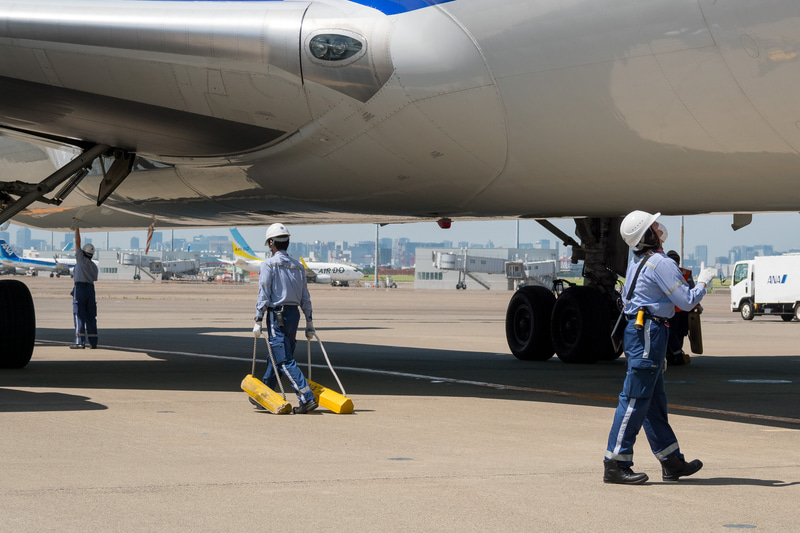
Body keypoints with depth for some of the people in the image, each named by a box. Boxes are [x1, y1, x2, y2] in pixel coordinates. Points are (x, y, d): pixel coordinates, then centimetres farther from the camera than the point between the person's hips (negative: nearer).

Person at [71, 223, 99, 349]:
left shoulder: (81, 259, -1)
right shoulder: (94, 266, 16)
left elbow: (77, 242, 3)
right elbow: (94, 280, 14)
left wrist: (77, 228, 11)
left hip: (80, 287, -6)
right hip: (91, 289, 6)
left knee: (79, 315, -7)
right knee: (91, 317, 6)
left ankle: (80, 342, -12)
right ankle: (93, 342, 4)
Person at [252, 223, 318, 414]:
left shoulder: (269, 264, -7)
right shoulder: (298, 266, 12)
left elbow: (264, 295, -12)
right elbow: (305, 298, 12)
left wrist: (258, 321, -10)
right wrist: (309, 323, 15)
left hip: (277, 315, -7)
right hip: (294, 314, 7)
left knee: (286, 361, -10)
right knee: (275, 357, 18)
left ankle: (307, 398, -21)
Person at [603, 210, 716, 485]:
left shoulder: (636, 264, 16)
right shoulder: (660, 263, -14)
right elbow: (687, 301, -14)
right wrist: (703, 282, 6)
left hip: (637, 329, 10)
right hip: (649, 331, -10)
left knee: (654, 402, 13)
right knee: (635, 400, -9)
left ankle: (672, 462, 20)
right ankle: (615, 464, -9)